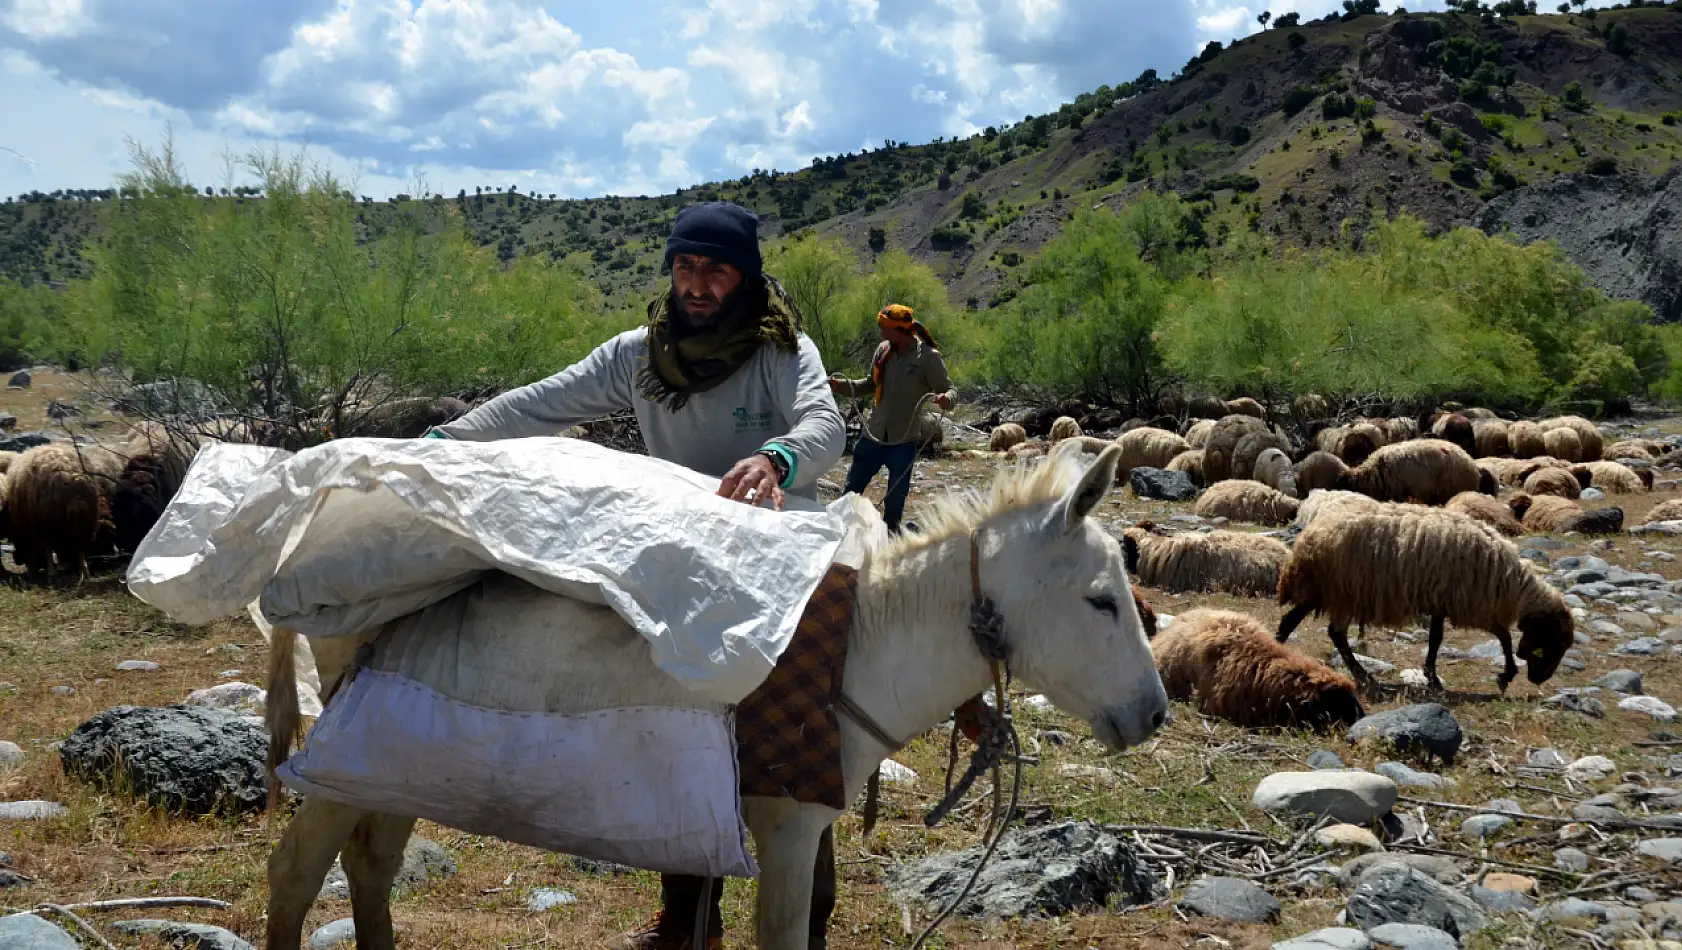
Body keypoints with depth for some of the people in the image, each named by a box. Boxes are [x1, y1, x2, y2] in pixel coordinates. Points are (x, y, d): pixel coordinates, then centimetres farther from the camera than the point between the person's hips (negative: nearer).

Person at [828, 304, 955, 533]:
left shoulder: (928, 357, -10)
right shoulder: (883, 350, 4)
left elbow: (948, 389, -8)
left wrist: (945, 399, -31)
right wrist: (841, 385, 4)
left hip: (904, 440, -4)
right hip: (873, 435, 4)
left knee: (895, 501, 7)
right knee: (851, 491, 11)